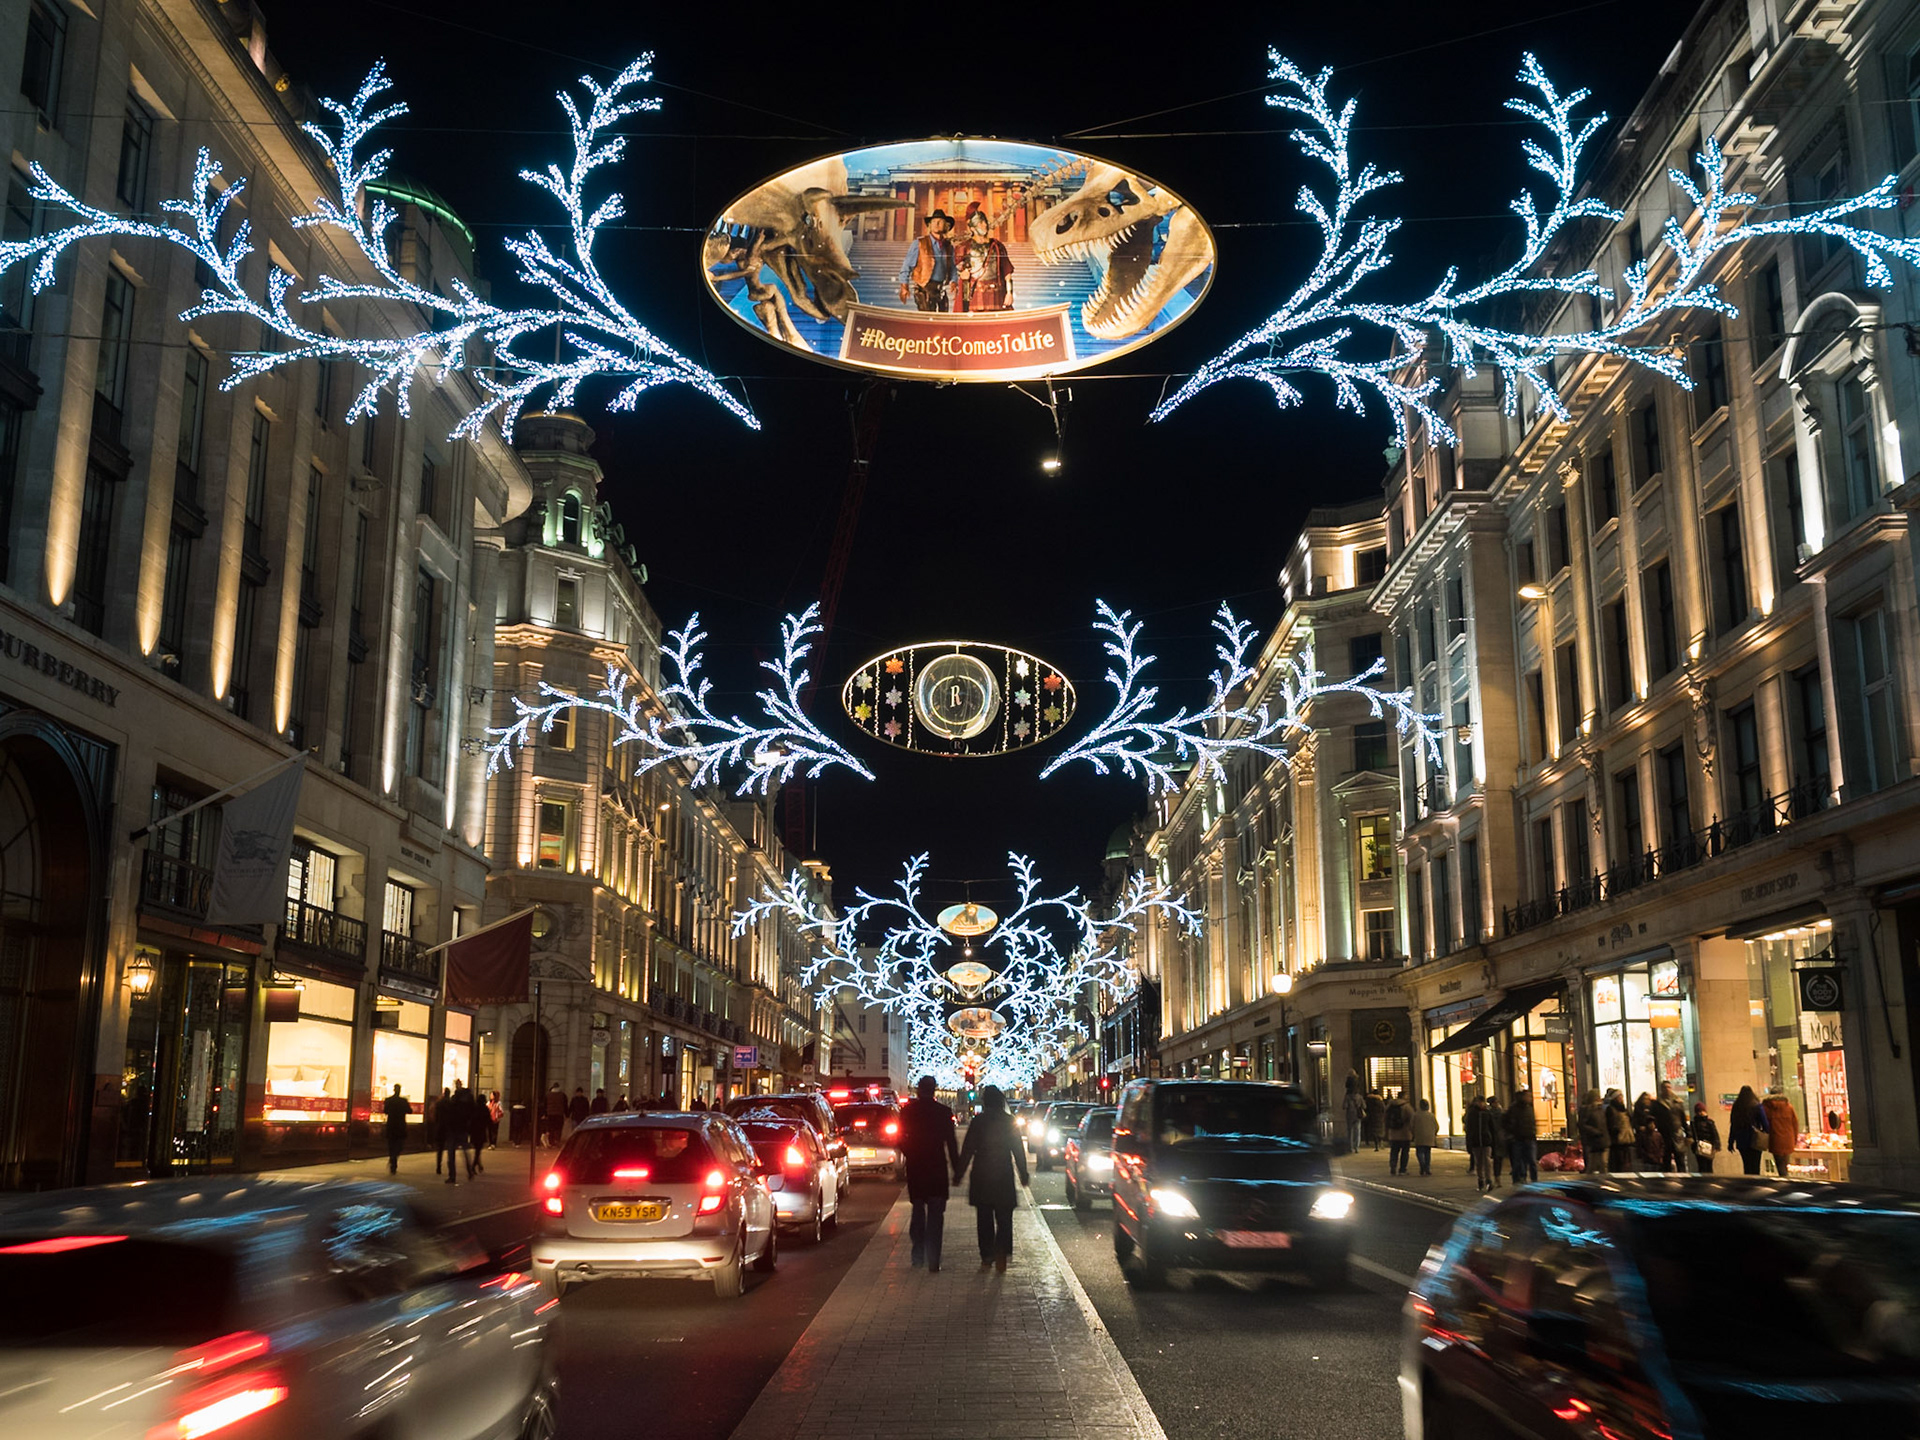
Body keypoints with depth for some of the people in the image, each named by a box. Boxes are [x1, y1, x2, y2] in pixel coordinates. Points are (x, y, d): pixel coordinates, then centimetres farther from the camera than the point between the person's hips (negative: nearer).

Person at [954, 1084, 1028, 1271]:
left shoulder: (978, 1122, -3)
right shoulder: (1010, 1122, -2)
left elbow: (967, 1150, -2)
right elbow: (1019, 1150, 1)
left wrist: (958, 1174, 4)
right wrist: (1023, 1174, 10)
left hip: (981, 1178, 0)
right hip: (1004, 1177, 0)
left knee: (984, 1220, 9)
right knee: (1004, 1219, 6)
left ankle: (987, 1257, 7)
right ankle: (1001, 1255, -12)